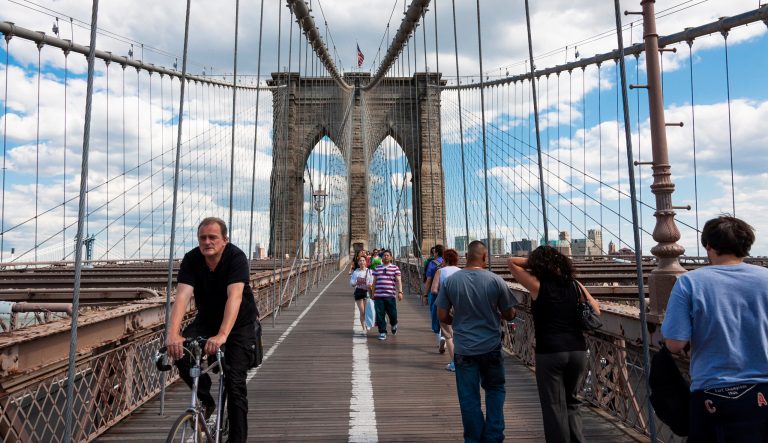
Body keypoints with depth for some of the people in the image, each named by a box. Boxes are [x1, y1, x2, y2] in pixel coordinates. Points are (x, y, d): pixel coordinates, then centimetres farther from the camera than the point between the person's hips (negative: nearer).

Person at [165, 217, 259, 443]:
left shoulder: (236, 257, -27)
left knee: (235, 382, -10)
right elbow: (182, 296, -29)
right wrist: (173, 334, -44)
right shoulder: (191, 259, -17)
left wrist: (222, 335, -52)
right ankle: (206, 400, 4)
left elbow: (234, 297, -39)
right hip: (207, 319, 4)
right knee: (180, 351, -22)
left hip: (239, 322, -3)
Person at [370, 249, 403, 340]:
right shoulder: (377, 269, 13)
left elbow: (398, 281, -1)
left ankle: (394, 325, 35)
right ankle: (382, 332, 10)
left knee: (392, 313, 2)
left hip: (390, 296, -2)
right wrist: (373, 294, 18)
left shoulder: (395, 268, 4)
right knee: (380, 315, -1)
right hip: (378, 296, 2)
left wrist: (400, 292, -13)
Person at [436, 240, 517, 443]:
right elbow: (509, 314, -1)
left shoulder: (450, 281, -8)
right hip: (491, 347, 0)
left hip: (464, 348, 0)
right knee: (495, 390, 22)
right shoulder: (496, 280, -11)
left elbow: (442, 316, -4)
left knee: (469, 397, 12)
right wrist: (514, 312, 22)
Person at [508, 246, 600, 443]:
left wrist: (533, 259, 4)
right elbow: (596, 312, 15)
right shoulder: (575, 285, 5)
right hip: (578, 351, 5)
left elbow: (512, 262, 3)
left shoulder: (538, 285, -6)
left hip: (550, 352, -4)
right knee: (572, 403, 21)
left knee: (554, 408, 6)